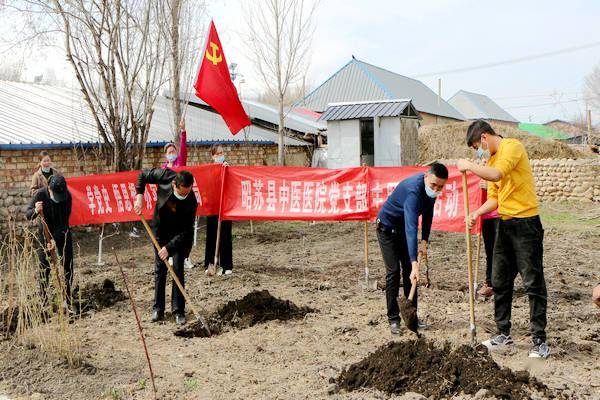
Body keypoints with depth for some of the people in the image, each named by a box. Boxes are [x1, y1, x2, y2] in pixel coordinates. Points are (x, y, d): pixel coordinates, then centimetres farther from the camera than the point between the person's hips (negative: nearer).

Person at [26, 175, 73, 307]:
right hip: (44, 233, -1)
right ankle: (44, 301, 4)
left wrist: (55, 239, -28)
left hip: (63, 233, 1)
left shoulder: (67, 196, -21)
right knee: (44, 267, -3)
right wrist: (35, 211, -42)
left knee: (68, 265, 1)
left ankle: (67, 298, 13)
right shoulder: (40, 194, -22)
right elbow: (27, 215, -19)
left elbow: (64, 221, -19)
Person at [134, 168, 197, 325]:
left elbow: (185, 231, -25)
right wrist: (139, 196, -17)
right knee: (159, 270, 6)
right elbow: (143, 175, -7)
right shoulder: (165, 176, -25)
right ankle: (158, 309, 13)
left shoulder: (191, 202, -30)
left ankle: (178, 311, 3)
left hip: (180, 237, -3)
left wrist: (168, 247, -28)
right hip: (160, 231, 3)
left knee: (178, 271, -5)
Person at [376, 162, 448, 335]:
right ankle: (393, 319, -4)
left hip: (404, 228, 7)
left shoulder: (431, 189, -13)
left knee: (409, 270, 5)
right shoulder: (413, 190, -38)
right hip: (388, 227, -7)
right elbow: (411, 228, -46)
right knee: (393, 271, -11)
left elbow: (428, 213, 2)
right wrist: (415, 263, -52)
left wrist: (424, 241, -9)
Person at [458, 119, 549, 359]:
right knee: (500, 282, 13)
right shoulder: (492, 159, 16)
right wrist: (476, 213, -1)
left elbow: (496, 175, -26)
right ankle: (504, 334, 24)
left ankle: (539, 340, 4)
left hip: (525, 223, -9)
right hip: (504, 224, 9)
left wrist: (469, 166, -13)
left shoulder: (512, 147, -10)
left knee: (533, 283, -3)